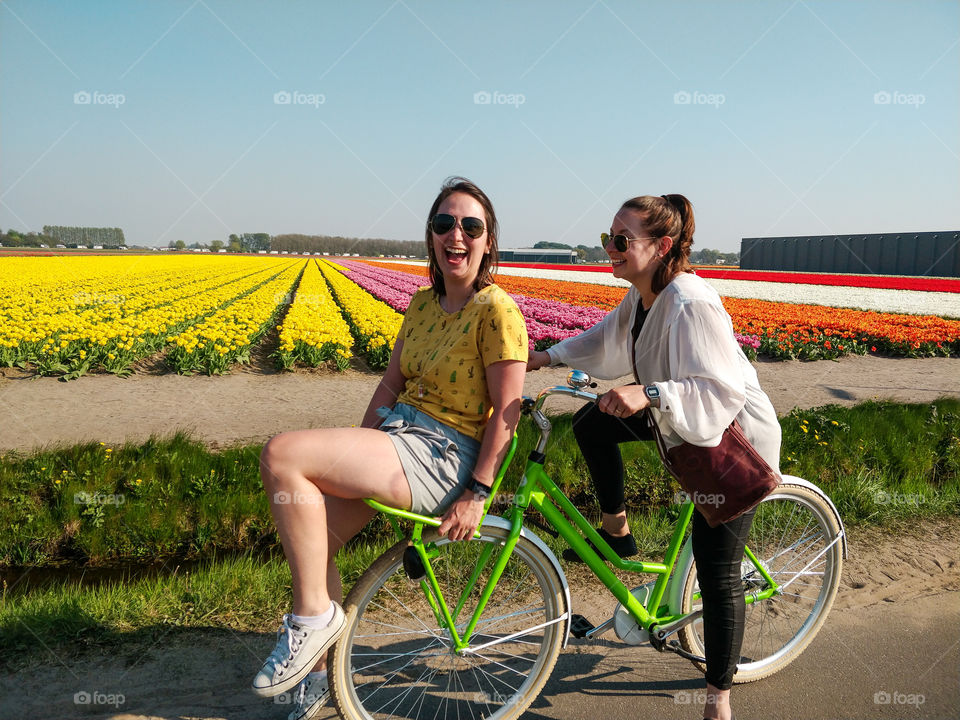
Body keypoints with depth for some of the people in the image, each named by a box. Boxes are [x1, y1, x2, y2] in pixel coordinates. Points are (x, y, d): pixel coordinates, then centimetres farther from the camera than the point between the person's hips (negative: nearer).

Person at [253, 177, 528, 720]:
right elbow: (392, 382, 14)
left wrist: (476, 494, -16)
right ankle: (316, 673, 25)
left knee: (281, 455, -21)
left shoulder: (497, 310, -11)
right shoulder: (423, 304, 13)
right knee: (310, 538, 2)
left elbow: (507, 410, -14)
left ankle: (315, 615, -4)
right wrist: (354, 458, 10)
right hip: (397, 433, 8)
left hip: (442, 455, -8)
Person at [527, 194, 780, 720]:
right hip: (684, 426, 9)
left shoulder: (691, 305, -30)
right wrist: (547, 356, 7)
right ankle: (616, 533, 19)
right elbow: (607, 340, 14)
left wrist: (649, 393, -47)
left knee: (717, 577, -1)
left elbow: (720, 393, -35)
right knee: (591, 424, 3)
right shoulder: (643, 296, -2)